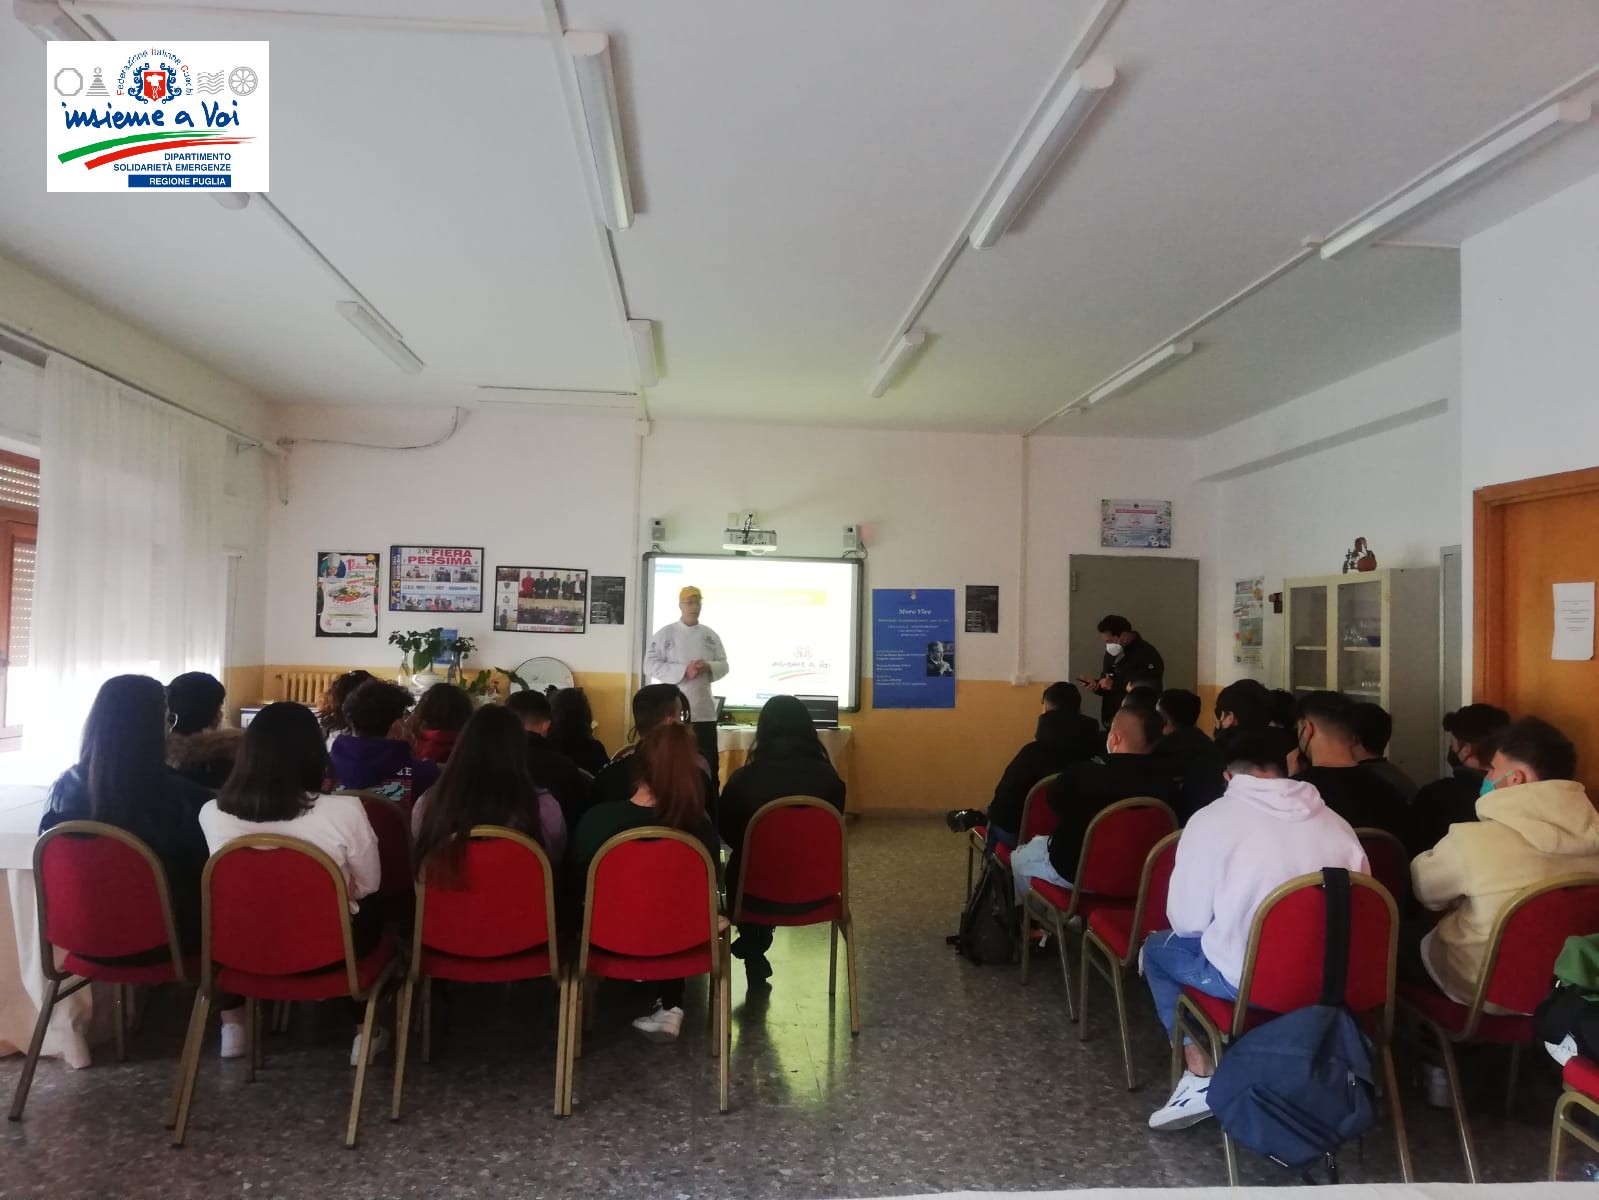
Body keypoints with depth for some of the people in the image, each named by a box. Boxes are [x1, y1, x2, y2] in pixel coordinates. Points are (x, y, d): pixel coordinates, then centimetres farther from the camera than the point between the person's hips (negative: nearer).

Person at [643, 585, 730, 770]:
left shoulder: (710, 635, 10)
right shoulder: (665, 633, -1)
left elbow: (723, 665, 10)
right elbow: (651, 666, -8)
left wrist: (708, 666, -13)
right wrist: (684, 671, -18)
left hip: (704, 710, 3)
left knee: (708, 761, 6)